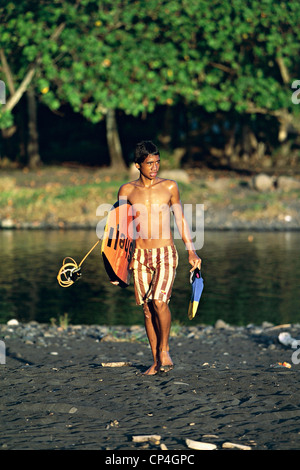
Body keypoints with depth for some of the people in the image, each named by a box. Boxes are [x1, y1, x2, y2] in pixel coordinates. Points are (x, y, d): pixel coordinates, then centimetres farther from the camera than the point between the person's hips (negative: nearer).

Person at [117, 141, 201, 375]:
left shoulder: (169, 187, 1)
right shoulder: (127, 191, 2)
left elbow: (181, 219, 8)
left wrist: (192, 251, 7)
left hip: (165, 253, -2)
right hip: (140, 256, 2)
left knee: (159, 301, -19)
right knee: (147, 308, 4)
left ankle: (164, 348, 1)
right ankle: (156, 360, 13)